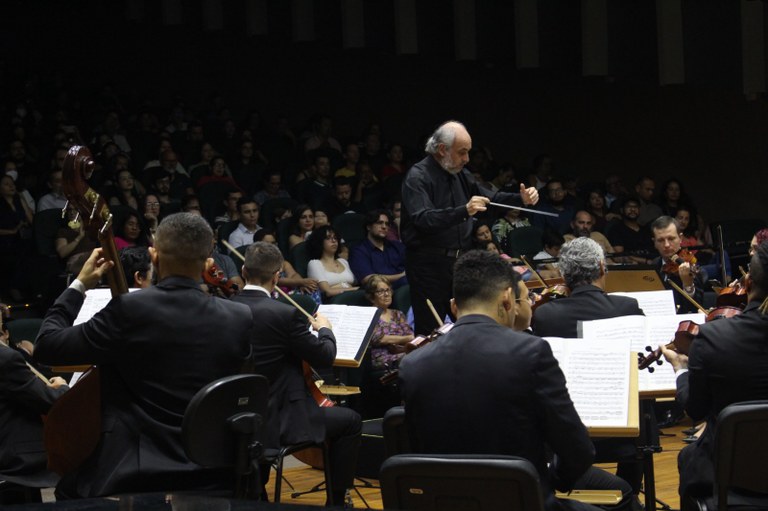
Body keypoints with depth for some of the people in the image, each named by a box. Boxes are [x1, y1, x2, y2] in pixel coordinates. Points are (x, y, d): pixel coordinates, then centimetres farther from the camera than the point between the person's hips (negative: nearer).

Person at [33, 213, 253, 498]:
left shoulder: (129, 310, -15)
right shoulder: (239, 319, -3)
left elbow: (47, 346, -7)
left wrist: (79, 285, 7)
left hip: (136, 477, -4)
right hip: (214, 477, 4)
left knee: (69, 488, 25)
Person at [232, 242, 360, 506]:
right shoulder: (285, 314, -19)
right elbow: (324, 357, -8)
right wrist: (324, 329, 13)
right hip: (278, 421, -7)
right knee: (350, 421, 11)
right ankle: (336, 499, 16)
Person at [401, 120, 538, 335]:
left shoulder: (460, 174, 13)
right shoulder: (418, 177, -12)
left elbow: (488, 198, 17)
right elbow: (423, 219, -26)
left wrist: (521, 199, 0)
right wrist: (464, 211, -37)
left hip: (461, 259, 7)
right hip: (429, 263, -7)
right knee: (430, 331, -5)